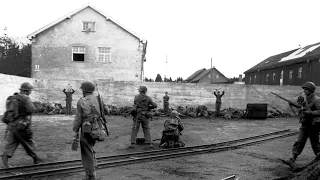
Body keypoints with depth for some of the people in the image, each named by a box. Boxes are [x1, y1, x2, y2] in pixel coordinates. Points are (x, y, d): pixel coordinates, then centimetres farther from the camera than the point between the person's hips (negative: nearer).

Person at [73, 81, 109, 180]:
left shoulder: (81, 101, -9)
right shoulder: (98, 99, 4)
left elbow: (78, 118, -8)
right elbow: (106, 110, 15)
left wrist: (76, 131, 0)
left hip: (87, 130, -5)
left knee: (87, 152, 4)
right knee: (90, 148, 27)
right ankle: (92, 169, 29)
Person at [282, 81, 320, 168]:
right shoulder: (307, 99, 9)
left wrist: (309, 113, -31)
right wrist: (294, 105, 17)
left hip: (313, 125, -7)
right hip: (305, 124, 7)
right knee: (299, 142, 0)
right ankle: (292, 160, -5)